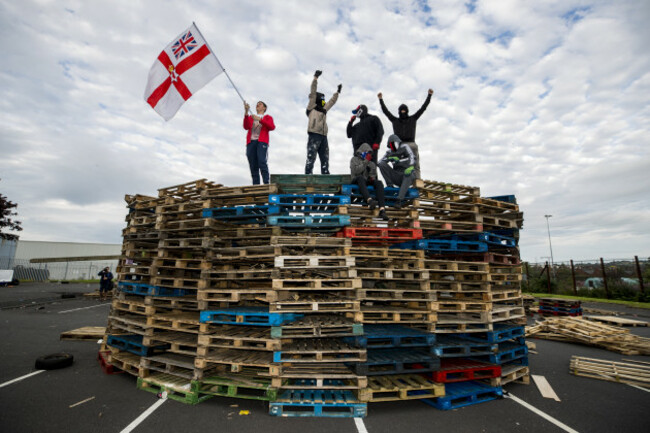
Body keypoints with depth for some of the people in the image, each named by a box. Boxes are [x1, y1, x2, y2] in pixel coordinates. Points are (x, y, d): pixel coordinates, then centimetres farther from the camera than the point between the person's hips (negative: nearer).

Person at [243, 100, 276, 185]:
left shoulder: (268, 117, 21)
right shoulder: (250, 117, 27)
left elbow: (272, 127, -1)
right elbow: (246, 127, 5)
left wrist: (260, 119, -10)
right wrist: (246, 112, -6)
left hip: (262, 141, -3)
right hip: (251, 142, 3)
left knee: (262, 161, -24)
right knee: (253, 165, -7)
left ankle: (266, 183, -28)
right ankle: (256, 185, -10)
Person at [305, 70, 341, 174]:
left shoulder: (324, 109, 27)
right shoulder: (311, 107, 8)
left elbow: (332, 101, 40)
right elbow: (313, 93, 1)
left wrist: (338, 92, 47)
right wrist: (315, 78, -2)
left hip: (323, 136, 8)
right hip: (314, 135, -8)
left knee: (325, 159, 5)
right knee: (311, 158, -14)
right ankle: (308, 176, -17)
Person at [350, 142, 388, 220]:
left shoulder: (371, 161, 25)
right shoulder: (355, 159, 14)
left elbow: (373, 173, 23)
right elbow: (356, 171, -5)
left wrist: (372, 177, -1)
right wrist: (365, 162, -6)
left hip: (368, 180, 4)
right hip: (357, 181, -3)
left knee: (379, 183, -28)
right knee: (361, 178, -39)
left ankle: (382, 209, -47)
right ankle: (369, 200, -65)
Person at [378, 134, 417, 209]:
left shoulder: (404, 147, 6)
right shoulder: (390, 152, 15)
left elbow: (413, 157, -9)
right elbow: (380, 162, 4)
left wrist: (410, 167, -30)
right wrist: (388, 159, -16)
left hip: (407, 173, -3)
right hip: (397, 177, 3)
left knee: (409, 175, -39)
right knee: (382, 164, -11)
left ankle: (399, 200, -44)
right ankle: (390, 185, -16)